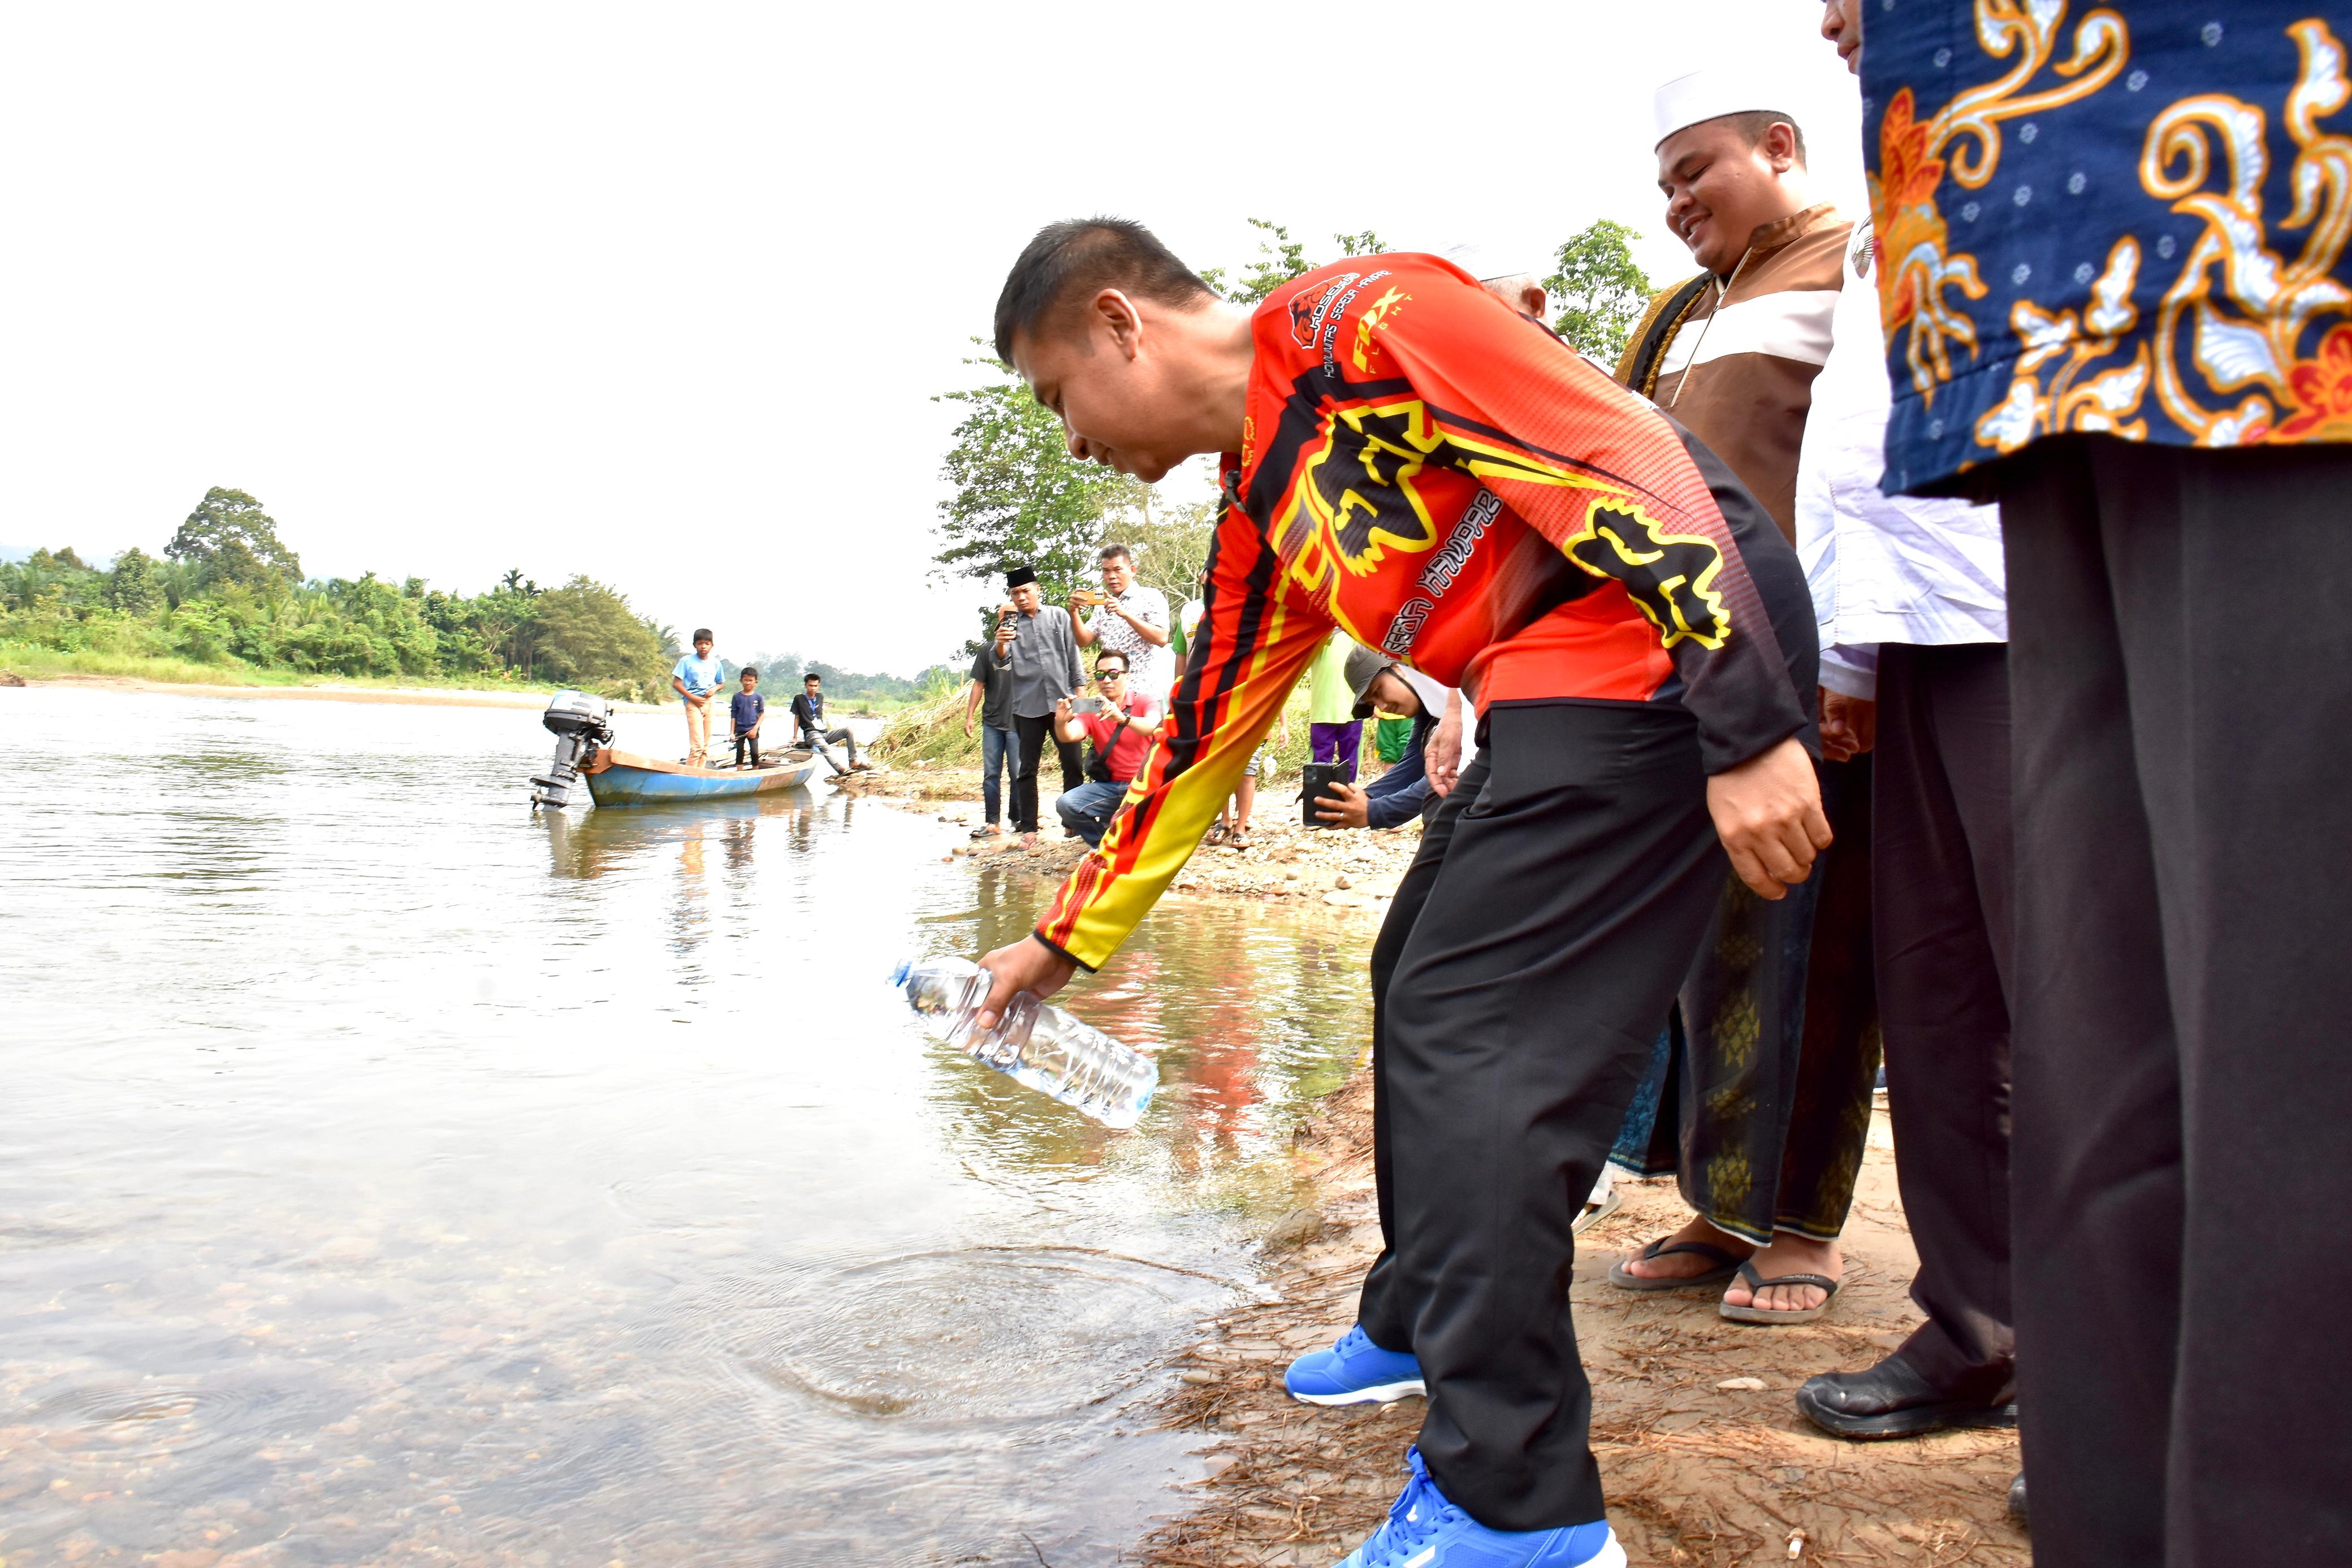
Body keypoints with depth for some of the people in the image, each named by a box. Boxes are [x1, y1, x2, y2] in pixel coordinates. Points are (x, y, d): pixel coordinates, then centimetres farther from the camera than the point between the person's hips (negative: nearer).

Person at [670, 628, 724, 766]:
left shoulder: (716, 664, 8)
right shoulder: (686, 661, -5)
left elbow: (720, 683, 20)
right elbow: (676, 684, -5)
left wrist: (714, 689, -3)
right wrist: (692, 698, -14)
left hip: (709, 703, 5)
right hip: (693, 703, -5)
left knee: (706, 746, 5)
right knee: (697, 745, -15)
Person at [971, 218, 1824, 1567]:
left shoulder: (1354, 320, -9)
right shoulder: (1257, 510, 18)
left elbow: (1625, 460, -17)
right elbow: (1203, 739, 24)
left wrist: (1750, 728, -22)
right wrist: (1067, 940, 29)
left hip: (1689, 653, -9)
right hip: (1566, 699, 9)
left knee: (1468, 1043, -11)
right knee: (1432, 1007, 15)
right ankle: (1429, 1325, 35)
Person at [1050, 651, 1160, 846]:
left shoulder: (1144, 702, -1)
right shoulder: (1091, 709, 6)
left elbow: (1153, 726, -25)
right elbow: (1070, 735, -14)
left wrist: (1122, 718, -44)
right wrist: (1061, 723, -38)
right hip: (1108, 786, 3)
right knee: (1066, 804, -22)